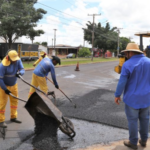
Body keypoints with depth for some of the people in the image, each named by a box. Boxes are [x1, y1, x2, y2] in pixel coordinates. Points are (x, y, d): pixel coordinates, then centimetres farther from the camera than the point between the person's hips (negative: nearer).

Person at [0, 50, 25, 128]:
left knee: (14, 101, 13)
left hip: (13, 84, 6)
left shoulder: (18, 60, -14)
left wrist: (19, 73, -37)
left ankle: (13, 117, 28)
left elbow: (22, 69, -12)